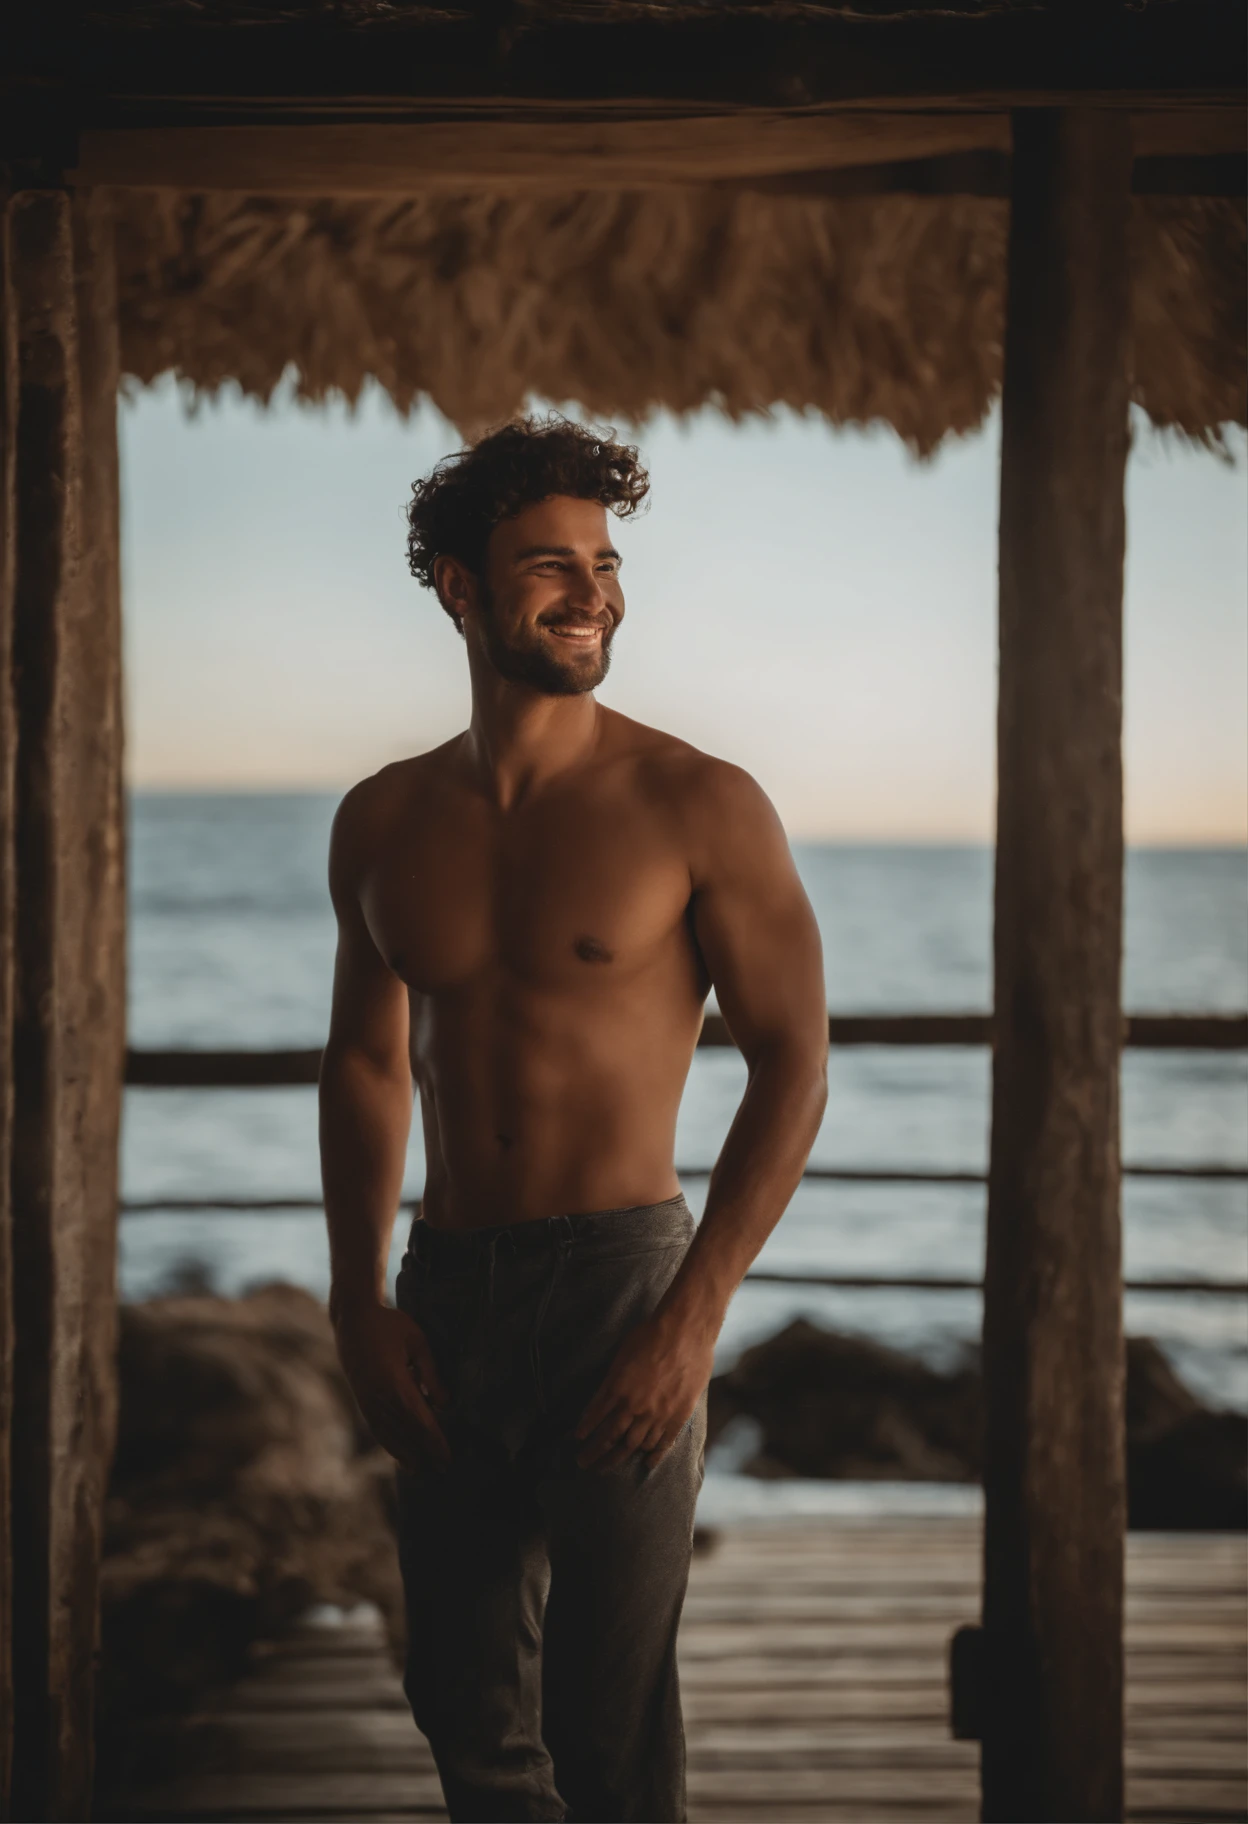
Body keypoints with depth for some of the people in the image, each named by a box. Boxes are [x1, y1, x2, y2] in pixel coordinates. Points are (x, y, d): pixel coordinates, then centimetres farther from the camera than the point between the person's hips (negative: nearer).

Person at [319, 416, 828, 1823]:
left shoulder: (698, 807, -7)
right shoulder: (383, 824, 7)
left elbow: (792, 1065, -8)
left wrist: (693, 1319, -15)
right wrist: (359, 1302, 7)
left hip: (621, 1283, -4)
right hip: (447, 1293, 5)